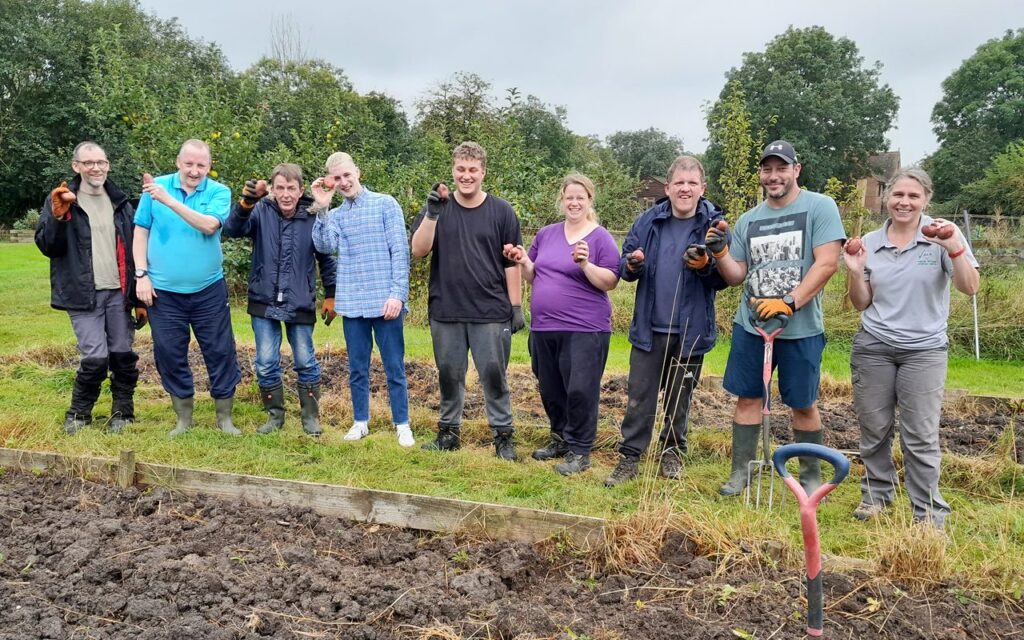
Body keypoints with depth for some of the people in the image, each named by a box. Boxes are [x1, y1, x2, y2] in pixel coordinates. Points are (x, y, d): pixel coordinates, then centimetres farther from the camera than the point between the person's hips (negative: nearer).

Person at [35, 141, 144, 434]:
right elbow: (46, 247, -4)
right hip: (83, 295, -3)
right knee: (95, 357, -9)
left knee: (123, 355, 3)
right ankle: (79, 413, 14)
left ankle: (122, 412, 21)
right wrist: (58, 216, -22)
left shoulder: (120, 202, 10)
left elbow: (135, 252, 11)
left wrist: (140, 298, 8)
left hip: (119, 293, 3)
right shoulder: (60, 199, 1)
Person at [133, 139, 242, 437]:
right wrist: (141, 275, -4)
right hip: (163, 291, 1)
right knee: (169, 355, 9)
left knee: (221, 352, 4)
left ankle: (225, 417, 18)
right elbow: (141, 232, 2)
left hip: (209, 290, -1)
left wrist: (170, 201, -27)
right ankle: (183, 417, 25)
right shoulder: (156, 186, -1)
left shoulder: (219, 192, -4)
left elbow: (209, 225, -22)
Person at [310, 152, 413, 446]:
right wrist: (321, 208, -13)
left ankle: (402, 424, 13)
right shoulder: (334, 216, 11)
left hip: (385, 301, -3)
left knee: (394, 367, 3)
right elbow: (325, 246, -8)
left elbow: (400, 252, -5)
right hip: (351, 303, 4)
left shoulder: (386, 204, 0)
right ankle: (360, 421, 24)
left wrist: (397, 293, -13)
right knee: (357, 368, 12)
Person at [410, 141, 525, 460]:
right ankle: (449, 431, 25)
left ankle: (503, 435, 13)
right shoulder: (437, 208, 5)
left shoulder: (501, 211, 1)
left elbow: (512, 263, 3)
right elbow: (418, 250, -7)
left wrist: (516, 306, 0)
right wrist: (432, 212, -19)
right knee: (449, 375, 12)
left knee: (494, 375, 2)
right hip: (445, 312, 2)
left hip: (491, 312, -2)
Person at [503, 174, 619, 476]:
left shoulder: (600, 238, -4)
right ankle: (560, 438, 31)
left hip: (584, 329, -6)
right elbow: (534, 277, 17)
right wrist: (523, 261, -2)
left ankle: (579, 450, 10)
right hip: (543, 328, 6)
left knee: (579, 391, -3)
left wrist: (585, 264, -24)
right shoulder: (546, 234, 11)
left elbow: (610, 282, -10)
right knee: (550, 390, 14)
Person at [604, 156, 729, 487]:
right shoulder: (648, 221, 1)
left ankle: (672, 453, 30)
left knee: (679, 398, 14)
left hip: (691, 331, -1)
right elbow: (624, 266, 6)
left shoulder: (714, 224, -4)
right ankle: (629, 457, 13)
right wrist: (631, 265, -17)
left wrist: (706, 266, -22)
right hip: (649, 328, 1)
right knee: (639, 397, 5)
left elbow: (724, 278, -2)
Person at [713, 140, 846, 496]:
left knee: (802, 403, 7)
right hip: (750, 324, 4)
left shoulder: (820, 207, -5)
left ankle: (811, 475, 24)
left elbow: (827, 263, -14)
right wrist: (720, 252, -7)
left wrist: (788, 303, -20)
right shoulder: (748, 220, 10)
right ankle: (740, 471, 18)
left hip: (801, 329, -4)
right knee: (747, 397, 7)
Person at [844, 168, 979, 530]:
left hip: (924, 350, -3)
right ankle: (876, 495, 26)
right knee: (874, 429, 9)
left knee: (920, 437, -3)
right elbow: (862, 304, 8)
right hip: (872, 347, 3)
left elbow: (970, 288, -13)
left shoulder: (942, 235, -4)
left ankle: (929, 513, 9)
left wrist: (954, 248, -26)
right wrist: (855, 271, -9)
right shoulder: (870, 243, 4)